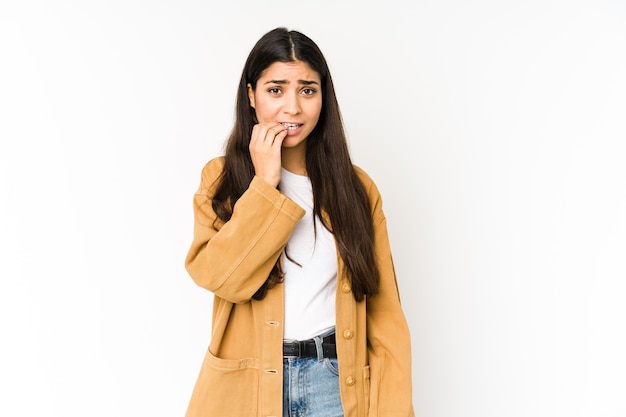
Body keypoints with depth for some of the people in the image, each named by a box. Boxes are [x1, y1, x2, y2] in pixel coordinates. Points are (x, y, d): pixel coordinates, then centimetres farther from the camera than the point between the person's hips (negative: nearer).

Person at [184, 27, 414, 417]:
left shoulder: (355, 187, 0)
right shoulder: (221, 178, -1)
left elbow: (384, 311, -3)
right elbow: (220, 276, -17)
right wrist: (264, 183, -16)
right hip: (248, 385, 0)